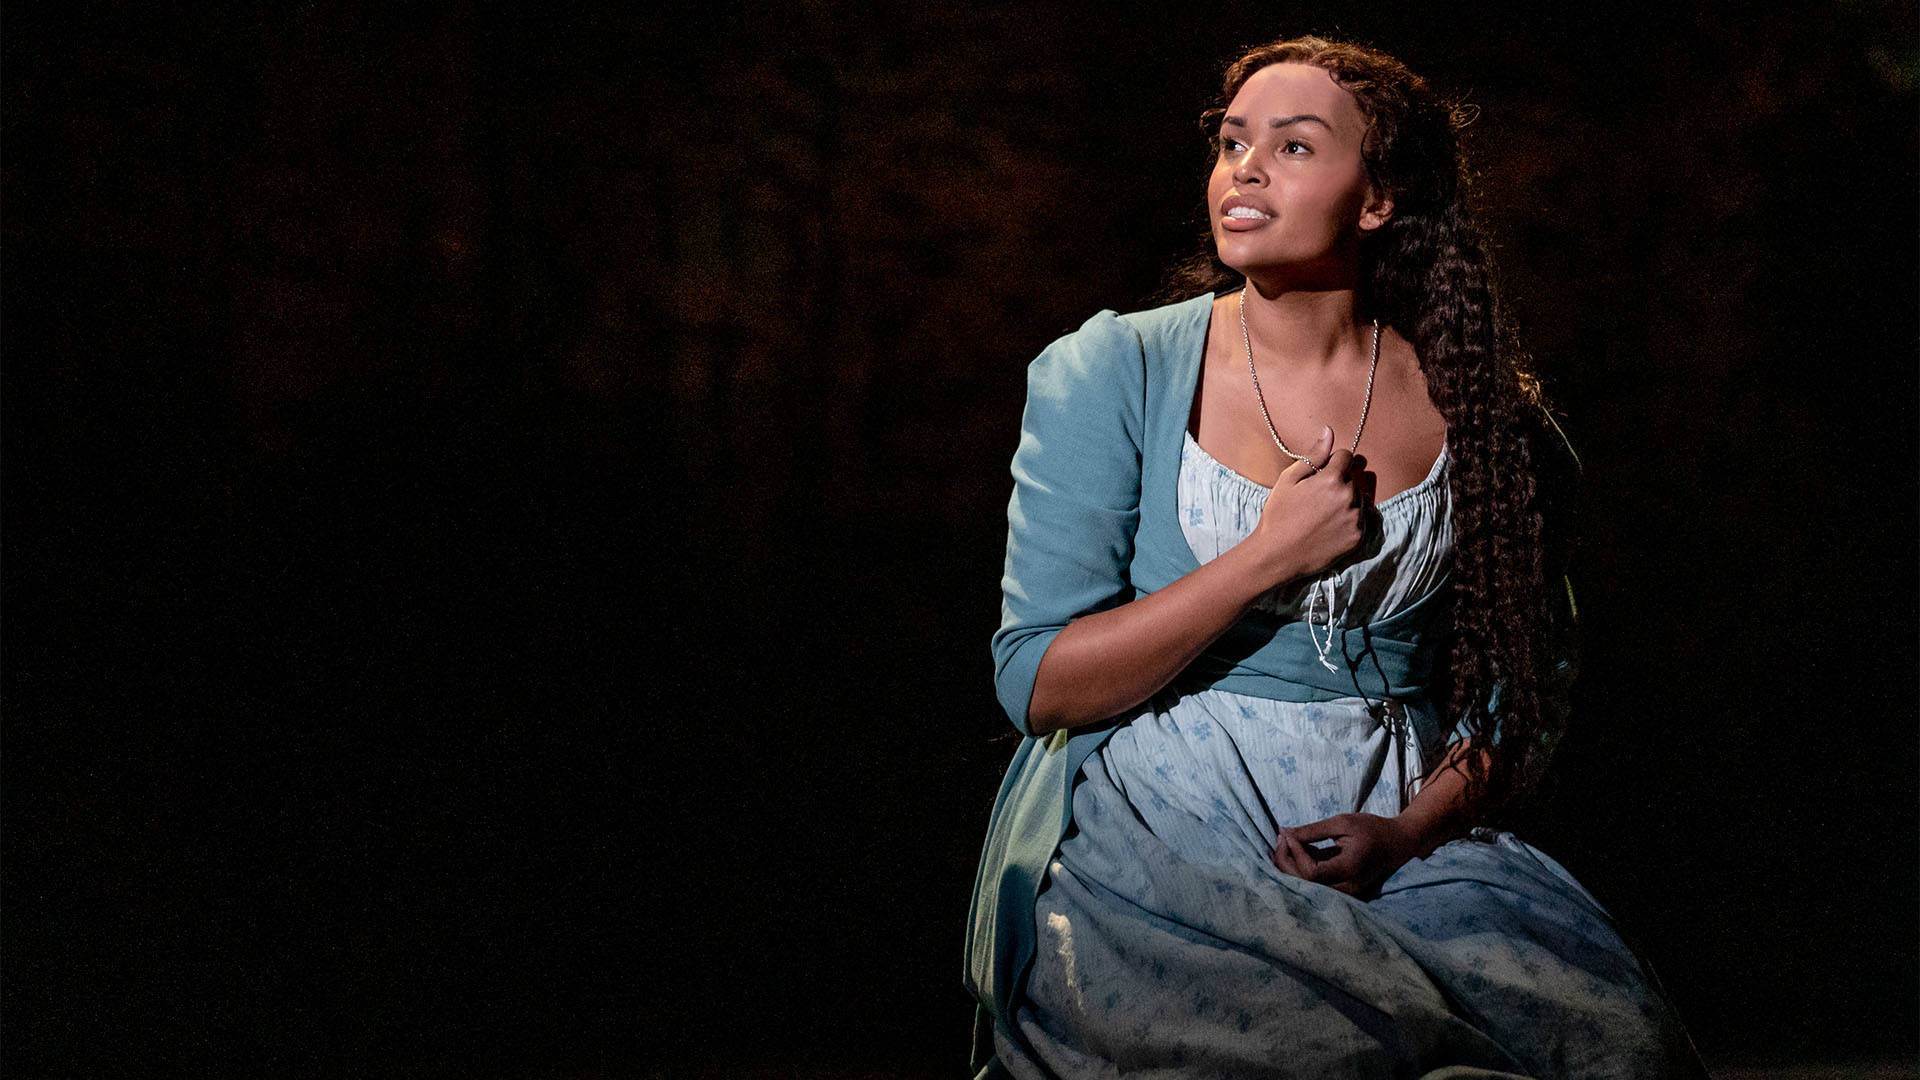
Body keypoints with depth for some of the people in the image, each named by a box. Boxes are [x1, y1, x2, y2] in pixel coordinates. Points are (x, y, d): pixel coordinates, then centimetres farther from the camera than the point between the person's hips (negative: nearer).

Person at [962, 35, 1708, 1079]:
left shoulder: (1476, 414, 5)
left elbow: (1523, 682, 12)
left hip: (1396, 840, 3)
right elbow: (1036, 683, -4)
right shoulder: (1113, 374, 1)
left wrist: (1413, 827, -8)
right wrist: (1269, 559, -11)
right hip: (1148, 835, -3)